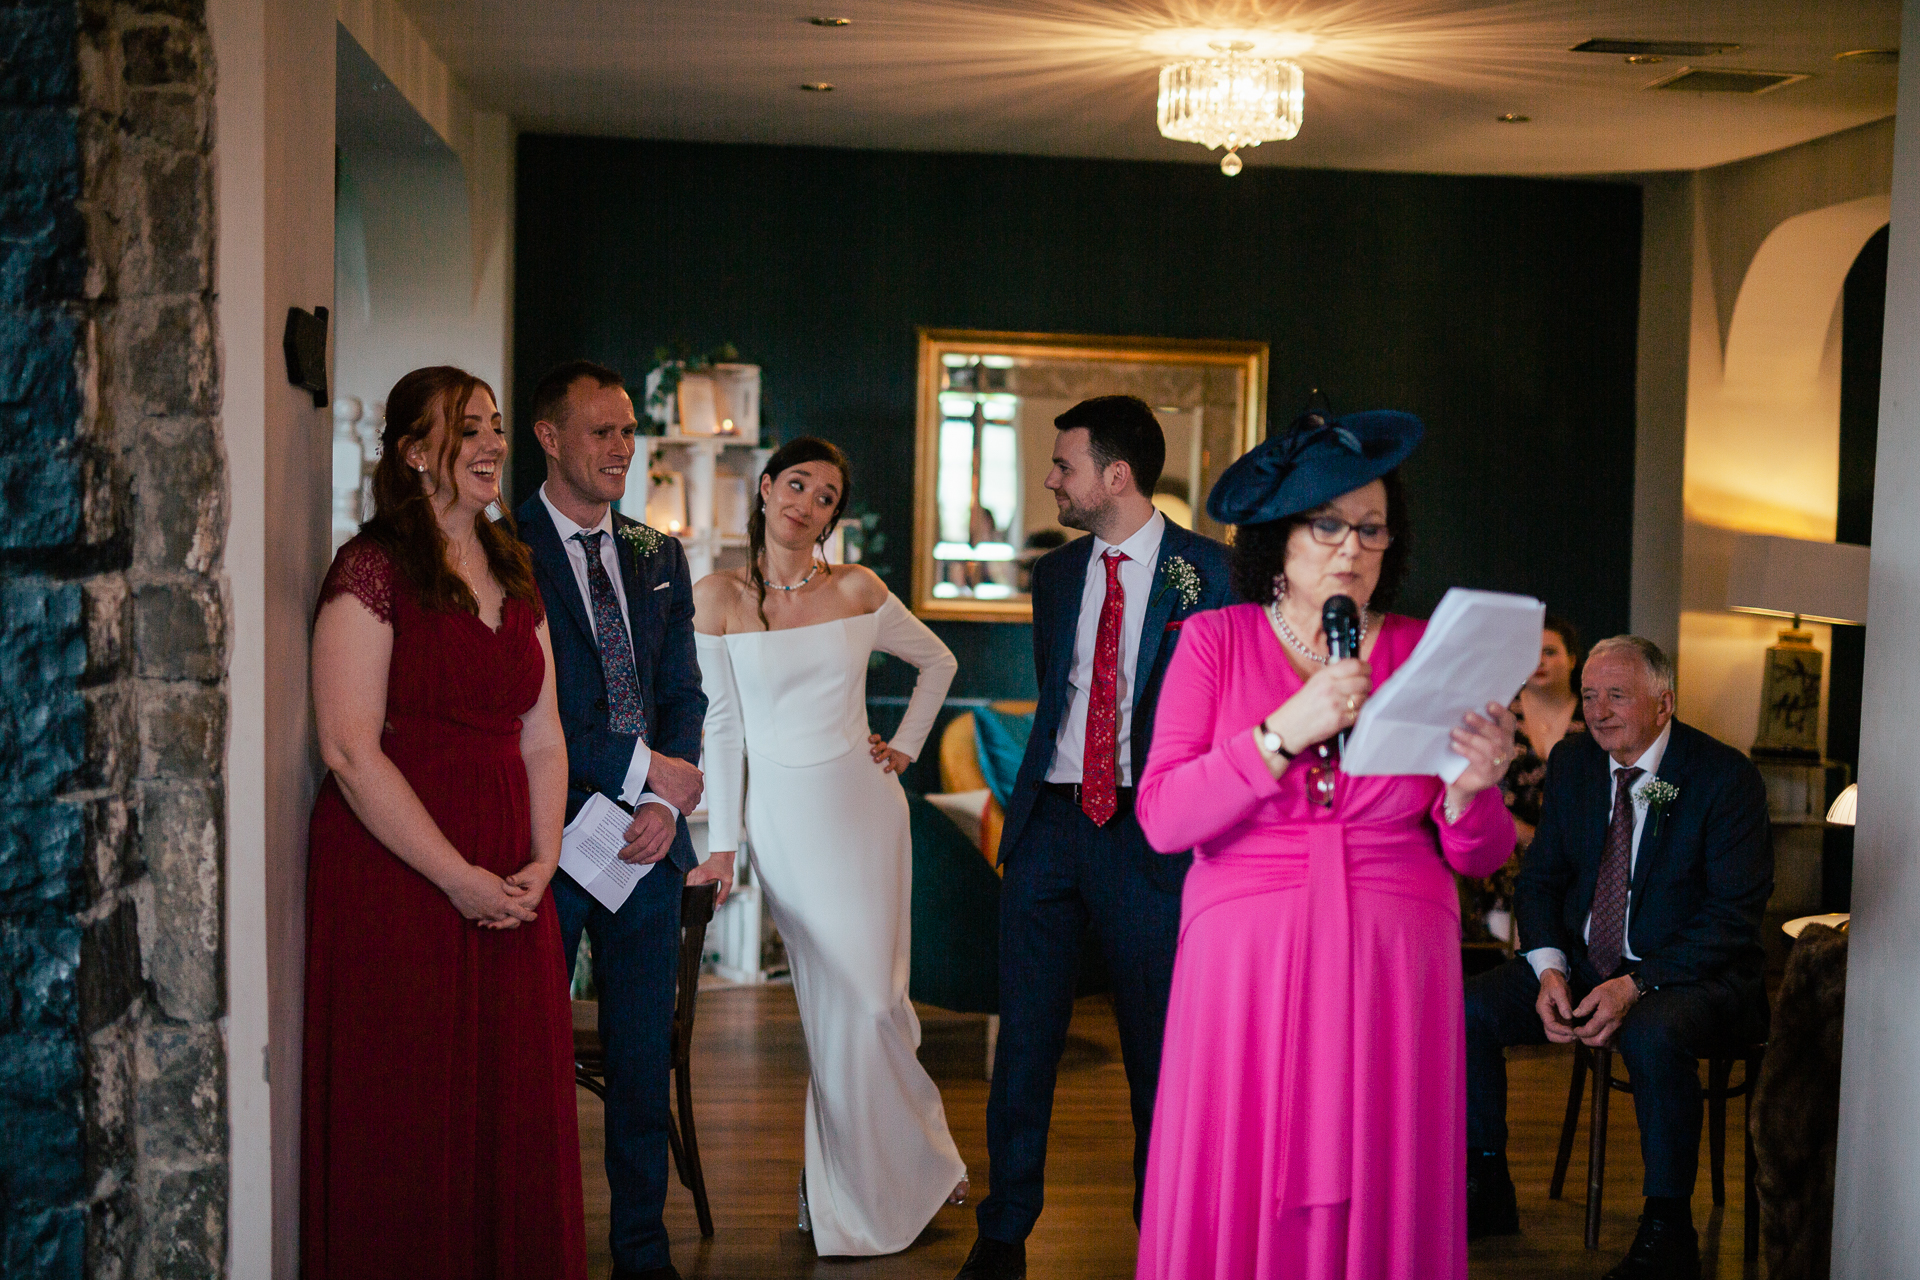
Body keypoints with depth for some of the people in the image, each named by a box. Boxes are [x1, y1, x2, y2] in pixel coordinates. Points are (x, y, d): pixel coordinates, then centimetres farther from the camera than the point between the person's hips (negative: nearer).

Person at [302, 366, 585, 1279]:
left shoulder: (514, 575, 12)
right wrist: (460, 879, -15)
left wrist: (541, 863, -1)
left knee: (515, 1105, 10)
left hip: (508, 887, 6)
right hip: (393, 883, -6)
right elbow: (350, 751, -16)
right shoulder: (373, 570, -9)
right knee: (407, 1121, 3)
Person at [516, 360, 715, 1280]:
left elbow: (683, 694, 11)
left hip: (646, 837, 5)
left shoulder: (660, 558, 13)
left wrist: (668, 802, -5)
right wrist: (637, 767, -13)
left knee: (644, 1058, 11)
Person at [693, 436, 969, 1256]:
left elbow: (938, 662, 15)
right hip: (782, 816, -1)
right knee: (831, 1001, 2)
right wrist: (723, 842, -3)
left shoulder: (858, 591, 0)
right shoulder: (720, 596, -2)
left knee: (873, 998, 1)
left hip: (862, 806, 1)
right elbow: (723, 723, -1)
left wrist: (906, 745, 6)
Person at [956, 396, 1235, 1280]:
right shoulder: (1054, 575, 14)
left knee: (1157, 1043, 5)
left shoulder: (1207, 570, -1)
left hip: (1147, 829, -4)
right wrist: (1031, 804, 13)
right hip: (1049, 821, 4)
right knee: (1024, 1038, 6)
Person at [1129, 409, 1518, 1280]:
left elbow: (1480, 857, 5)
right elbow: (1162, 816, -8)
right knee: (1241, 1205, 2)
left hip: (1393, 969, 1)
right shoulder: (1215, 641, 4)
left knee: (1380, 1203, 5)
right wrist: (1285, 734, -16)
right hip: (1247, 968, -1)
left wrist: (1471, 790, -16)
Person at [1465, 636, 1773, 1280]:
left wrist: (1635, 986, -25)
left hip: (1693, 973, -5)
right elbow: (1540, 877, 9)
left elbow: (1735, 914, -15)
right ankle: (1486, 1194, 1)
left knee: (1652, 1036, -38)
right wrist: (1549, 971, -11)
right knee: (1465, 1007, -16)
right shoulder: (1571, 762, 5)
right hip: (1584, 962, 5)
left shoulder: (1726, 775, -12)